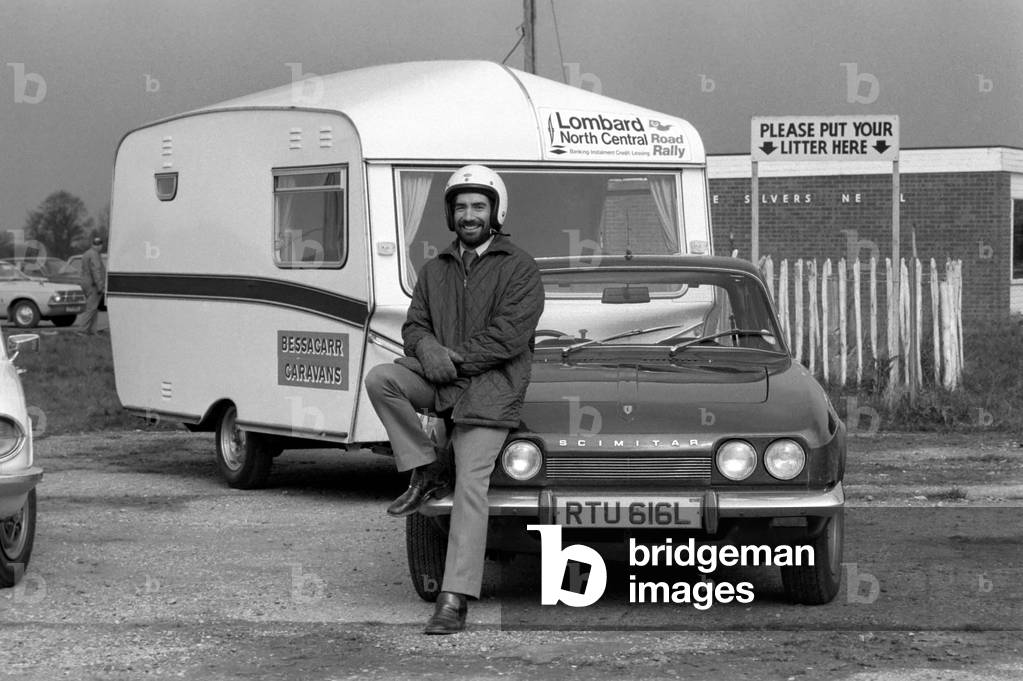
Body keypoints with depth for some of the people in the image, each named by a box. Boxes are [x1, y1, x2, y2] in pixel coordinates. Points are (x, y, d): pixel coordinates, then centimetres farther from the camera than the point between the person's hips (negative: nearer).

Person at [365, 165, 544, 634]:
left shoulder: (518, 268, 0)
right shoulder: (435, 271, 18)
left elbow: (508, 336, -10)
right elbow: (414, 326, 13)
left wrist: (456, 359, -13)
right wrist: (428, 348, -11)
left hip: (490, 387, -5)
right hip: (439, 379, 5)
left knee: (470, 485, -16)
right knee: (380, 379, -24)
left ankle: (455, 600, -20)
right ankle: (426, 475, -9)